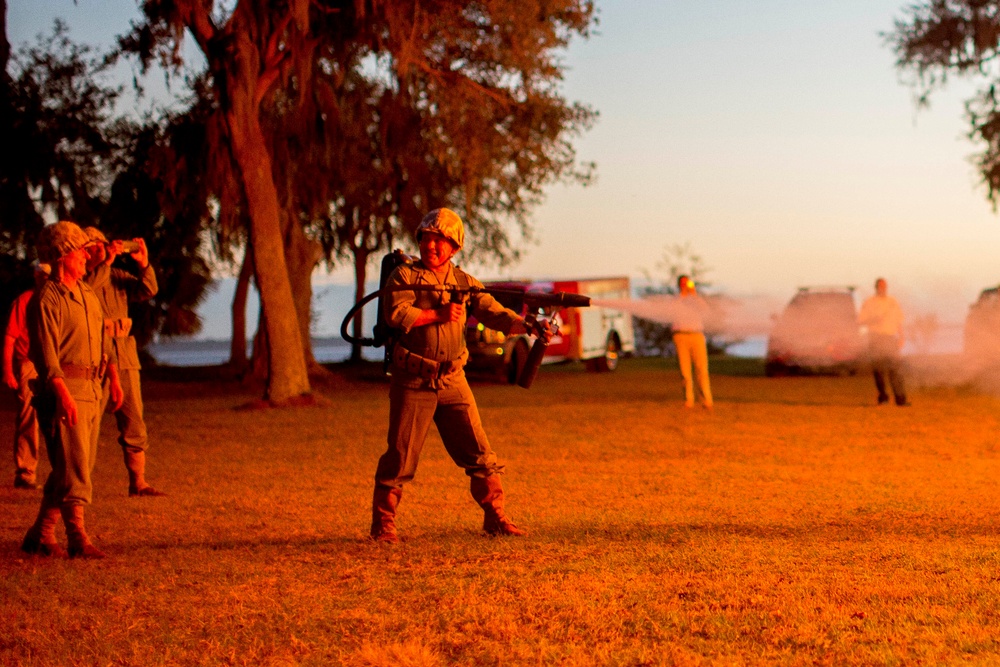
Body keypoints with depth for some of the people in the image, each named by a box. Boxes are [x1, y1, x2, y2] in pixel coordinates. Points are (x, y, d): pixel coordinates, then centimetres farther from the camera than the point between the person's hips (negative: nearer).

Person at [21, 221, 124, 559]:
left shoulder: (86, 292, 16)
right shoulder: (46, 299, -11)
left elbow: (103, 338, 23)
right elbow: (46, 352, -18)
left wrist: (113, 375, 15)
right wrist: (64, 395, -26)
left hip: (91, 388, 9)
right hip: (63, 390, -9)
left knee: (74, 466, 11)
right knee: (73, 467, -9)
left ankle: (40, 535, 19)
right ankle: (78, 539, -7)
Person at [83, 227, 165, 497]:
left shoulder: (117, 276, 16)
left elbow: (148, 291, 5)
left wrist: (143, 264, -11)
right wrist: (106, 262, -23)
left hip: (124, 355, 5)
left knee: (134, 424, 5)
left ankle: (138, 483, 10)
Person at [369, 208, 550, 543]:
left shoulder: (464, 282, 9)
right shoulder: (404, 275, -3)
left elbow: (494, 313, 2)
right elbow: (396, 314, -18)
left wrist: (528, 327, -15)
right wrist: (439, 314, -14)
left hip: (452, 380, 4)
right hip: (413, 381, -3)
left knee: (479, 453, 3)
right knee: (400, 456, 0)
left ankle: (496, 518, 12)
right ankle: (383, 523, 10)